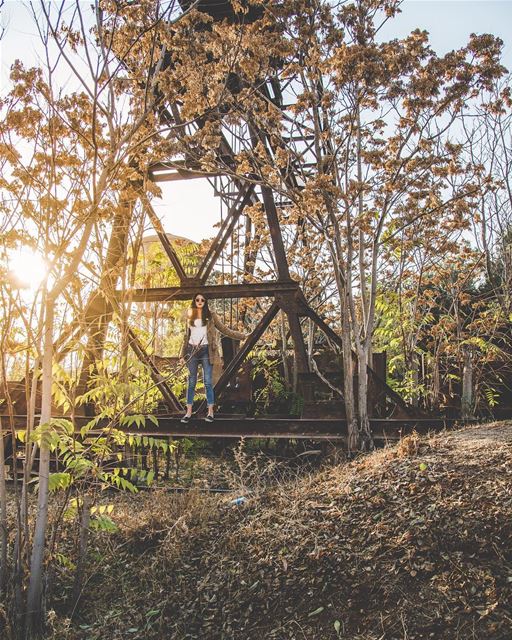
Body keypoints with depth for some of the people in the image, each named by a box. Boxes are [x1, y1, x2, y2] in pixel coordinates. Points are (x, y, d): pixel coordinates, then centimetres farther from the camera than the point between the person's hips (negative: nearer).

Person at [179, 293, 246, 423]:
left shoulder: (211, 316, 6)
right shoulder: (189, 317, 12)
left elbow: (224, 329, 7)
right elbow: (186, 336, 16)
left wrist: (242, 336, 2)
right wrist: (182, 354, 13)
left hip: (206, 351, -2)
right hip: (192, 351, 2)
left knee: (208, 382, -4)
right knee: (191, 383, 4)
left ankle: (210, 412, 1)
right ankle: (189, 412, 7)